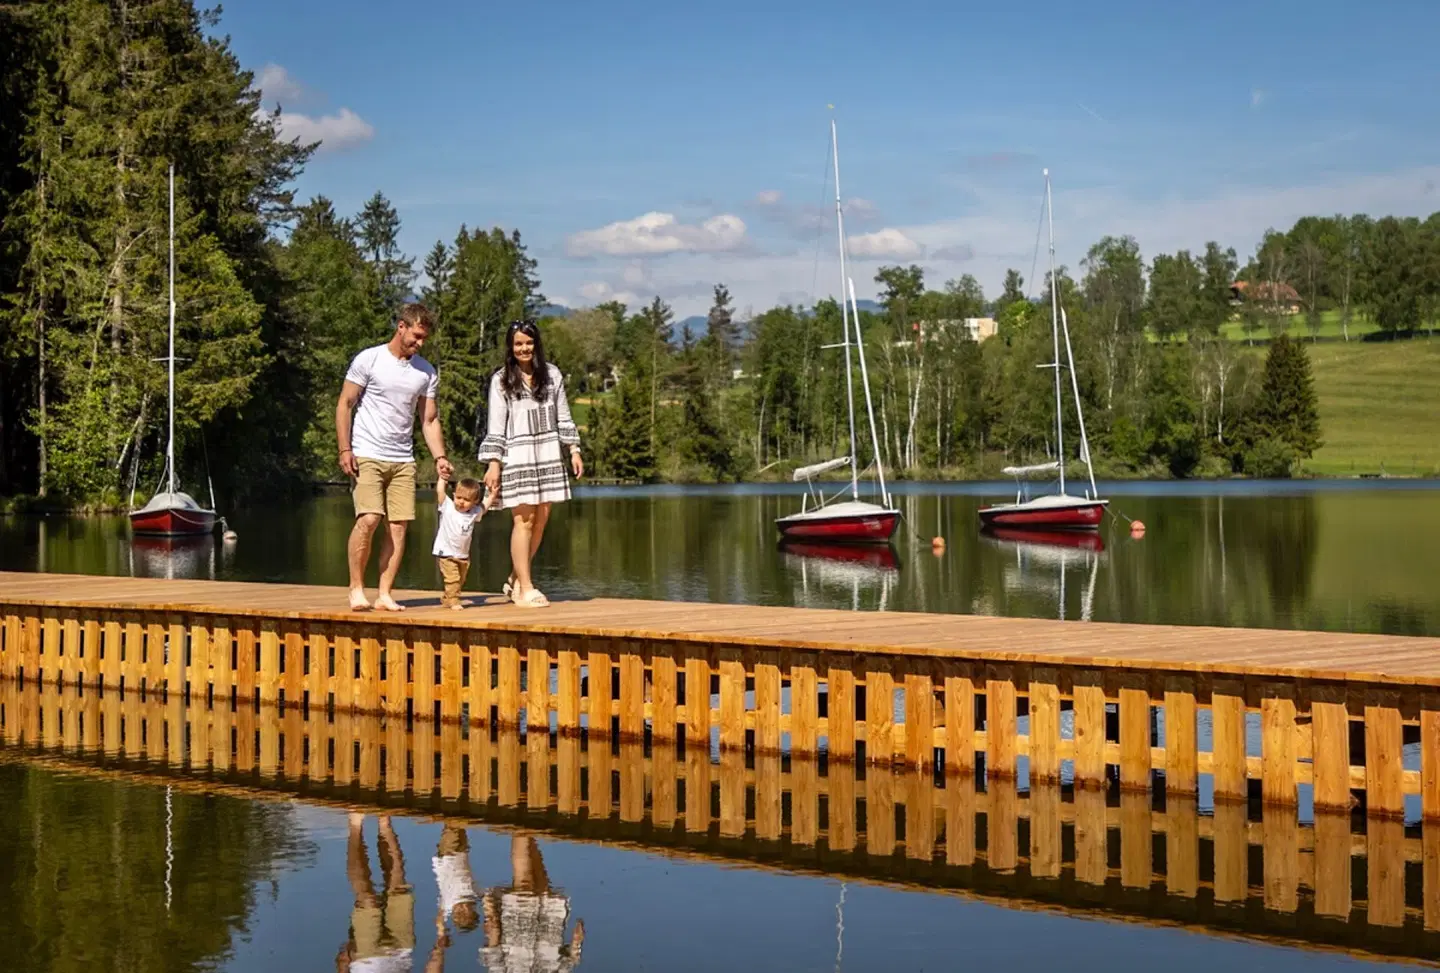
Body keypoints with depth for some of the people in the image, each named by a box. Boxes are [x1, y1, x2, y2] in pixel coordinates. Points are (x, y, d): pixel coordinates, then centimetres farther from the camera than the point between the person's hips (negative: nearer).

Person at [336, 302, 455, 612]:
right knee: (368, 520, -16)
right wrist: (345, 449, -9)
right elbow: (344, 405, -2)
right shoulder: (368, 360, -3)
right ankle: (356, 587, -1)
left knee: (398, 526, -2)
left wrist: (440, 457, 0)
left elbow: (429, 419, 13)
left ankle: (385, 594, 3)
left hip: (403, 460, 5)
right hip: (367, 456, -5)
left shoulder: (426, 372, 10)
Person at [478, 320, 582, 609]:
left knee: (541, 519, 3)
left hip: (548, 455, 4)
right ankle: (526, 590, -2)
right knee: (524, 519, -7)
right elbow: (495, 426, 0)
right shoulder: (501, 380, 2)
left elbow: (563, 417, 15)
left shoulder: (551, 375, 10)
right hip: (517, 455, -4)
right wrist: (493, 463, -6)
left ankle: (516, 579, 18)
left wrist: (574, 450, 9)